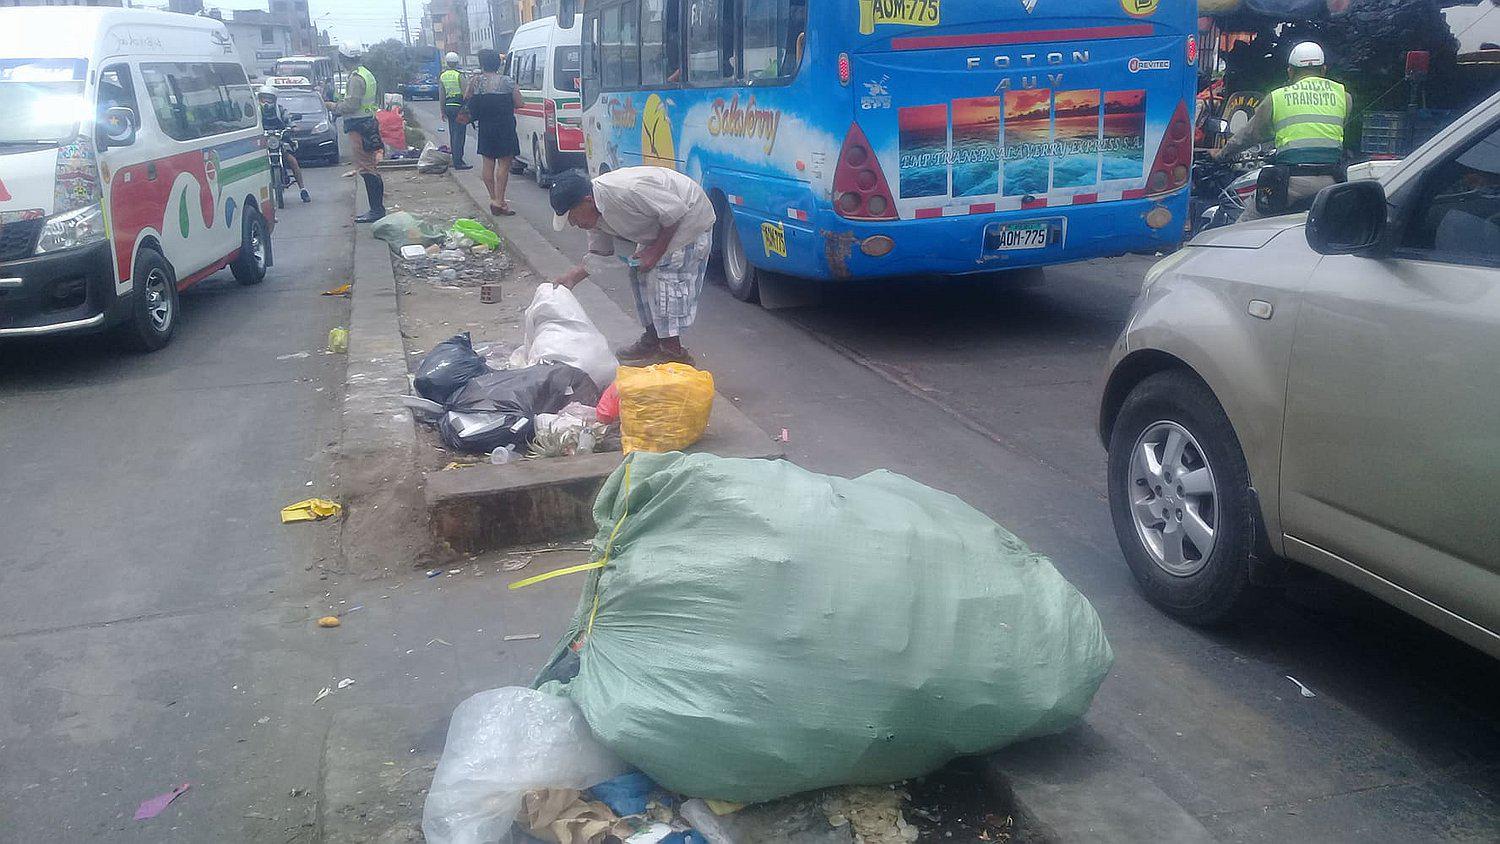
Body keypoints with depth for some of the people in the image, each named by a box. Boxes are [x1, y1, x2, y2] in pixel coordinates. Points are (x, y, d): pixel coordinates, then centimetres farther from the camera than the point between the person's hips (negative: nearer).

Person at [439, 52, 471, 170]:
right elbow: (464, 93, -11)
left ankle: (456, 160, 18)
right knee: (459, 135, -6)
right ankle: (458, 163, -9)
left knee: (453, 134, 14)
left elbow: (442, 95, 11)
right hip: (458, 106, -6)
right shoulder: (459, 75, -9)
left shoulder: (442, 76, 9)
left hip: (448, 106, 6)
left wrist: (443, 111, 16)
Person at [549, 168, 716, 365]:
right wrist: (571, 278, -6)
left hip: (689, 217, -10)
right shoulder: (593, 213, -5)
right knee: (641, 276, 12)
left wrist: (655, 251, -22)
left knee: (666, 279, -14)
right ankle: (653, 339, 25)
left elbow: (675, 211, -29)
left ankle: (673, 353, -7)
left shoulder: (626, 191, -35)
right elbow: (599, 251, 6)